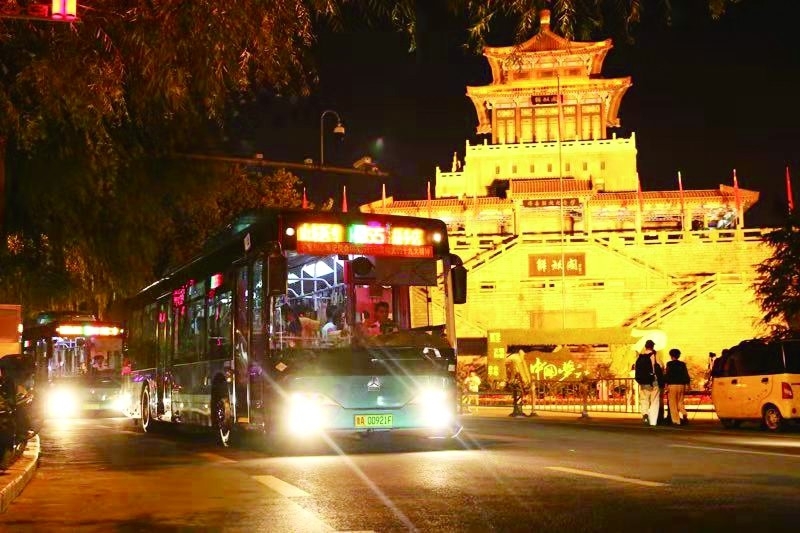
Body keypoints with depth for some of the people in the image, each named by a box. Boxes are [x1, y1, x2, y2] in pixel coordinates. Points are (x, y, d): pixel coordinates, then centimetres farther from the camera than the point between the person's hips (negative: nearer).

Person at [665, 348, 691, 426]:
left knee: (673, 404, 2)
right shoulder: (682, 364, 6)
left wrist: (666, 384, -6)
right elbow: (686, 375, 5)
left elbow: (667, 375, -10)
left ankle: (676, 421, 0)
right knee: (680, 402, 16)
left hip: (672, 385, -4)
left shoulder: (669, 364, -5)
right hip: (681, 385, 4)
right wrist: (687, 384, 9)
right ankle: (684, 415, -6)